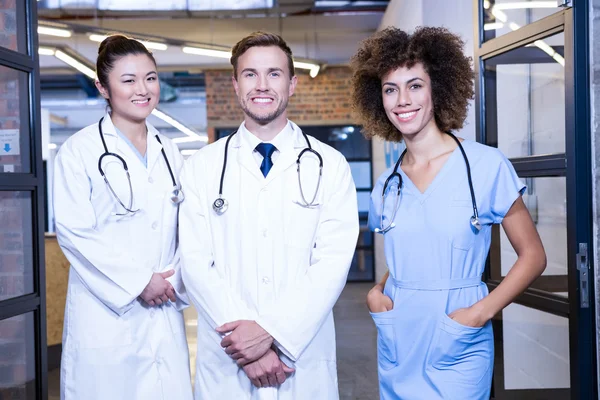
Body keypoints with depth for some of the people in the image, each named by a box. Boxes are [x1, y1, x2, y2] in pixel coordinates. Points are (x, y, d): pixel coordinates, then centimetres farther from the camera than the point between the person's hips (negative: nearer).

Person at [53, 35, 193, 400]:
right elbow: (74, 232, -10)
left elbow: (186, 228, 13)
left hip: (165, 311, 4)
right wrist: (138, 282, -11)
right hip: (106, 311, -4)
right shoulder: (80, 151, -3)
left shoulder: (169, 153, 13)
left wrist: (174, 279, -4)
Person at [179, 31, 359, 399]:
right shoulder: (202, 168, 2)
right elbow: (196, 261, -5)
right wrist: (247, 338, -15)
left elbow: (333, 262, -8)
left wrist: (272, 333, -17)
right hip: (226, 361, 1)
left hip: (305, 360, 0)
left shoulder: (330, 166, 0)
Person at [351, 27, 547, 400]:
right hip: (396, 348, 4)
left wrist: (482, 311, -15)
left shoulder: (487, 165, -9)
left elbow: (533, 255, -4)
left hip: (457, 351, -4)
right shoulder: (386, 186, 5)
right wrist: (376, 291, -1)